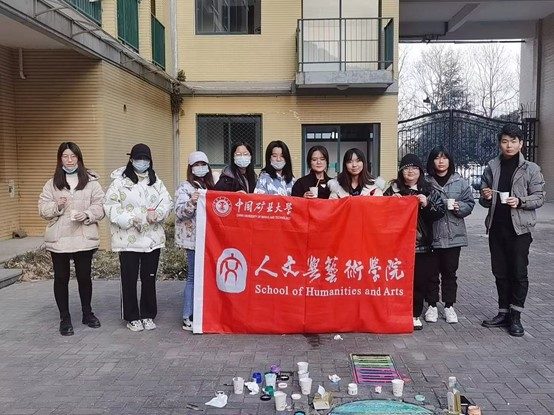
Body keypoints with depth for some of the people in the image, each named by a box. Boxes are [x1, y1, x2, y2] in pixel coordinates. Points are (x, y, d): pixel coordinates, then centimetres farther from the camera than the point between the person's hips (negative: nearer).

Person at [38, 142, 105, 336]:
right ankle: (65, 318, 19)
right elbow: (43, 208, 4)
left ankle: (87, 313, 28)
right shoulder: (52, 183, 6)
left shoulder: (91, 181, 2)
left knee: (84, 277, 10)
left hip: (84, 238, -1)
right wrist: (56, 206, -16)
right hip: (58, 239, 1)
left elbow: (100, 206, -2)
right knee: (61, 278, 7)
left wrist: (87, 215, -20)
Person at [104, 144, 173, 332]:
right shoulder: (120, 181, -3)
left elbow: (167, 202, 2)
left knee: (149, 278, 11)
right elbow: (110, 206, -8)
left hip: (152, 238, 3)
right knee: (129, 279, 6)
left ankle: (148, 315, 24)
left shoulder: (156, 182, 10)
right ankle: (132, 317, 19)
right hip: (128, 239, -3)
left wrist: (157, 213, -18)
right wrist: (130, 219, -19)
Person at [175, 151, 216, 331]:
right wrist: (191, 203, -32)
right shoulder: (185, 187, -5)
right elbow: (180, 212, -16)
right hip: (193, 239, -7)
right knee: (194, 277, -6)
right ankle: (188, 318, 0)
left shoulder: (209, 186, 17)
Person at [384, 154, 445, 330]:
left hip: (422, 244, 1)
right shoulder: (393, 189, 5)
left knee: (420, 280, 5)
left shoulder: (429, 190, 6)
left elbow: (440, 212, 0)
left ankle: (415, 314, 19)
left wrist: (427, 205, -16)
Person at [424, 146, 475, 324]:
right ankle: (432, 305, 20)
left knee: (449, 271, 10)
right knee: (432, 271, 7)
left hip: (454, 235, 1)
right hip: (431, 235, -1)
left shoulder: (460, 182, 4)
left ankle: (449, 306, 22)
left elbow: (470, 203, 7)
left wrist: (459, 207, -11)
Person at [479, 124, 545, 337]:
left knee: (519, 273, 0)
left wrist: (520, 201, -21)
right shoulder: (491, 167, 7)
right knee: (500, 272, 10)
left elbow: (539, 197, -4)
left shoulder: (531, 169, -3)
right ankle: (504, 313, 21)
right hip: (496, 227, 4)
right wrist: (486, 197, -10)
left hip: (519, 228, -4)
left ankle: (515, 316, 9)